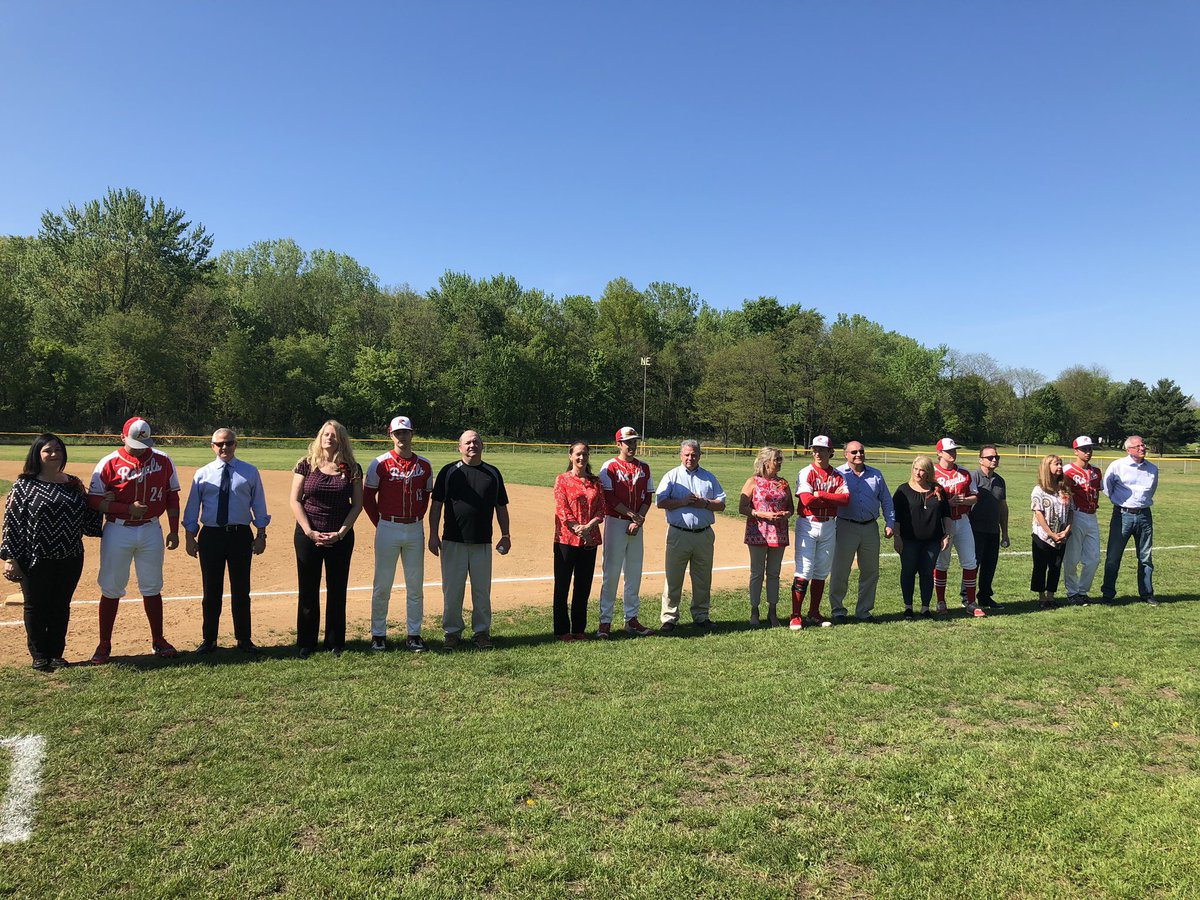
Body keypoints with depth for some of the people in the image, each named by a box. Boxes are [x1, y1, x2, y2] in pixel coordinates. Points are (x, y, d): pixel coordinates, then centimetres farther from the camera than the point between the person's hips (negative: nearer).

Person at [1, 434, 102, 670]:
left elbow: (87, 518, 14)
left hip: (70, 559, 3)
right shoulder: (24, 485, -3)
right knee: (36, 606, 7)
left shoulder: (74, 484, 8)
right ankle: (39, 655, 21)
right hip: (35, 560, -3)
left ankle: (56, 653, 24)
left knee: (61, 606, 11)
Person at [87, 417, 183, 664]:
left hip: (151, 530, 2)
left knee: (152, 588, 11)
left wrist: (174, 531, 3)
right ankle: (104, 644, 17)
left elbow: (172, 497, 7)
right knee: (111, 589, 5)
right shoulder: (109, 463, -5)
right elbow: (94, 500, -7)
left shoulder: (163, 461, 2)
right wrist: (128, 509, -19)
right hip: (118, 531, -2)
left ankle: (158, 641, 21)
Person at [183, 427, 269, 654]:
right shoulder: (203, 473, 5)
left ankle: (243, 639, 18)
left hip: (240, 535, -1)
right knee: (211, 589, 8)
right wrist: (190, 537, 1)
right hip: (211, 535, 1)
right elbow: (192, 508, 6)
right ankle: (208, 639, 20)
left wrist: (261, 534, -2)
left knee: (241, 589, 7)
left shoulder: (250, 472, 3)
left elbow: (258, 505, 4)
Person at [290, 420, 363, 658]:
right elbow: (295, 500, -2)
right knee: (308, 591, 6)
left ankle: (335, 642, 20)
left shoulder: (352, 469, 1)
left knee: (337, 591, 7)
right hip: (308, 535, 0)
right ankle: (306, 643, 19)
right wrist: (310, 532, -11)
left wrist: (341, 532, -9)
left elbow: (357, 504, 2)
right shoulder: (306, 465, -1)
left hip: (341, 537, 1)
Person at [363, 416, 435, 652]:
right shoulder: (380, 464, -5)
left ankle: (414, 635, 17)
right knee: (382, 585, 4)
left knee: (415, 586, 7)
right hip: (388, 529, -3)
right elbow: (367, 496, 1)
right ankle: (378, 635, 16)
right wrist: (380, 524, -1)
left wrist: (418, 518, 6)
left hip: (415, 529, 3)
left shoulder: (424, 465, 5)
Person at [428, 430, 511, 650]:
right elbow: (436, 505, 3)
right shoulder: (449, 472, 3)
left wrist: (505, 535, 7)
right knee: (452, 590, 4)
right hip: (453, 542, -1)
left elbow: (501, 507, 12)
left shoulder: (493, 473, 9)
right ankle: (452, 632, 17)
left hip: (483, 543, 1)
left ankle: (482, 632, 19)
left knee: (482, 590, 7)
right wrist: (433, 535, -4)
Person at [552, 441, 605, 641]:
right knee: (562, 585, 2)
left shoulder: (595, 482, 11)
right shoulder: (562, 479, 0)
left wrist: (587, 527, -12)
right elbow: (562, 509, -8)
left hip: (590, 540, 4)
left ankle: (579, 628, 20)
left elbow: (601, 510, 4)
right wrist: (578, 529, -17)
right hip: (566, 539, -4)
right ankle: (562, 630, 12)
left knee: (584, 586, 10)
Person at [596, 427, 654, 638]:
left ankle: (631, 619, 19)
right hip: (616, 523, -5)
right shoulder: (610, 467, -5)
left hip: (636, 525, 5)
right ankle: (605, 621, 2)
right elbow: (610, 498, -11)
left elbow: (647, 497, 7)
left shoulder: (643, 467, 11)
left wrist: (639, 520, -7)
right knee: (611, 573, -3)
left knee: (634, 573, 10)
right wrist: (633, 515, -15)